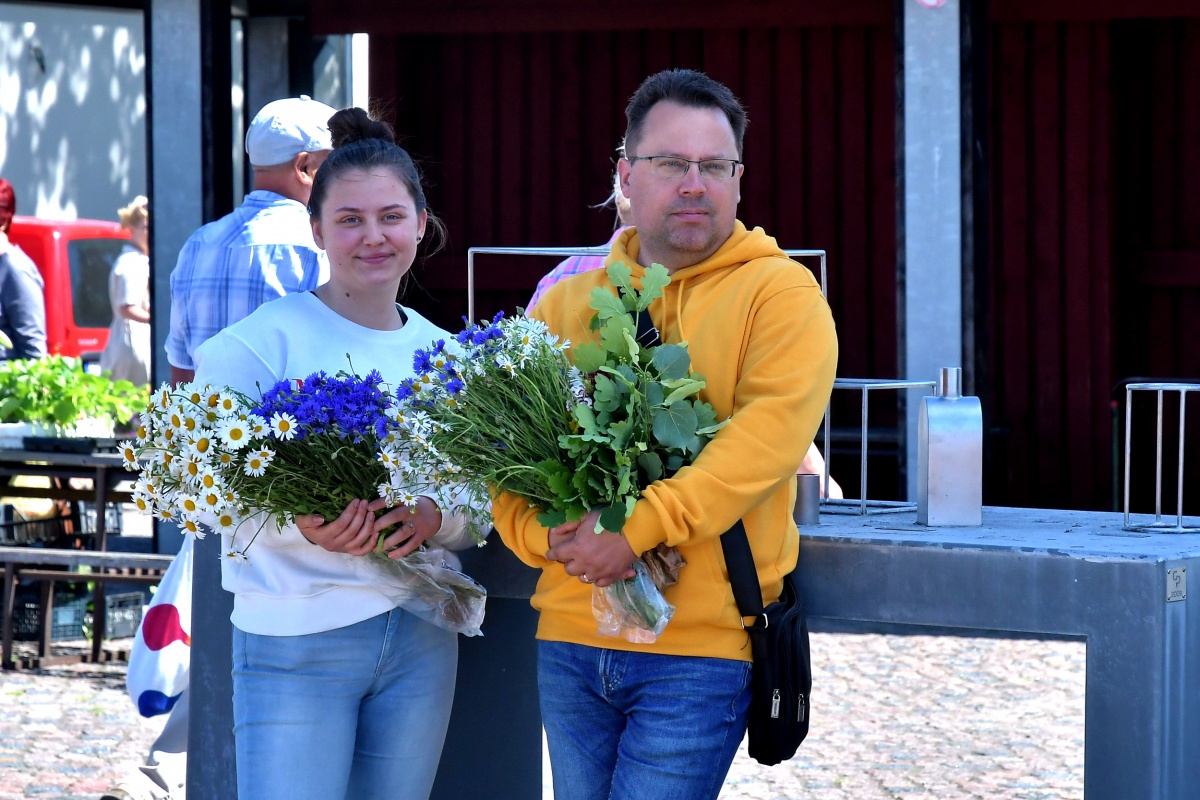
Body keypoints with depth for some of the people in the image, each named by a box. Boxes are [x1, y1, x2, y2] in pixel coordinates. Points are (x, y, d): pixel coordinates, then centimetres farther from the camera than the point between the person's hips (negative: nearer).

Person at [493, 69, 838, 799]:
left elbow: (772, 435, -16)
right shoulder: (566, 306, 12)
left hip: (703, 646, -5)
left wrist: (638, 531, -22)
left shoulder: (779, 292, -2)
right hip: (571, 638, 5)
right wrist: (546, 534, -13)